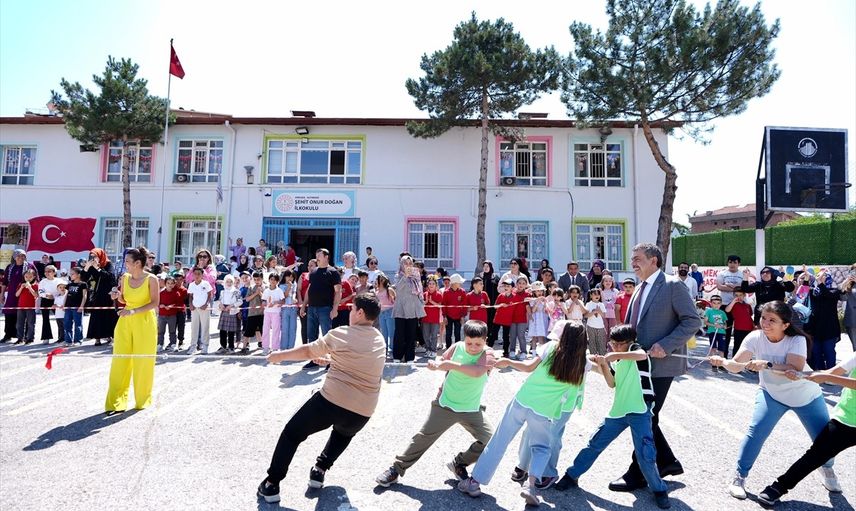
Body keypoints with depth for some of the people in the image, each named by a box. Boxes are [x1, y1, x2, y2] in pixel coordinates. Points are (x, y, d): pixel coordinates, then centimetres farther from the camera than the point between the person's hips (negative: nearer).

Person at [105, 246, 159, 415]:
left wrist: (134, 311, -22)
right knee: (120, 361, 0)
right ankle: (117, 402, 5)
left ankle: (142, 400, 22)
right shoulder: (124, 278, 5)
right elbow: (124, 300, 16)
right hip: (125, 322, 4)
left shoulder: (151, 279, -9)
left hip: (145, 322, -4)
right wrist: (118, 296, -5)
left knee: (143, 362, 5)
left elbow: (155, 303, -13)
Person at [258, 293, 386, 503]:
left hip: (332, 401, -4)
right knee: (343, 434, 39)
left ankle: (271, 484, 21)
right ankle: (320, 470, 32)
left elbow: (307, 351, 8)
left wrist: (279, 355, 23)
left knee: (291, 434, 18)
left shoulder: (340, 334, -5)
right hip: (362, 412, 5)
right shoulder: (380, 340, 10)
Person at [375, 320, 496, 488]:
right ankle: (397, 469, 16)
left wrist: (451, 364, -37)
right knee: (424, 437, 1)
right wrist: (438, 364, -14)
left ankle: (459, 464, 16)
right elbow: (440, 362, 10)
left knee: (489, 440, -7)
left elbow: (478, 372, -39)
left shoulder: (488, 354, -17)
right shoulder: (457, 347, -8)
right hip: (445, 405, 0)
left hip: (472, 410, 0)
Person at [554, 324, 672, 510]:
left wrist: (616, 356, -25)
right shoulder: (618, 361, 17)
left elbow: (643, 355, -28)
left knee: (645, 455, -7)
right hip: (619, 410, 7)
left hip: (639, 411, -7)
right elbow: (612, 384, 9)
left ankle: (659, 490, 19)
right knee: (595, 444, 9)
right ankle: (572, 475, 20)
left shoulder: (634, 349, -3)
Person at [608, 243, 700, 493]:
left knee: (645, 418, -1)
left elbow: (693, 320, -14)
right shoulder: (640, 289, 15)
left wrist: (666, 345, -22)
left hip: (660, 364, -8)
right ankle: (667, 461, 32)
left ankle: (637, 474, 12)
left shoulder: (672, 285, -10)